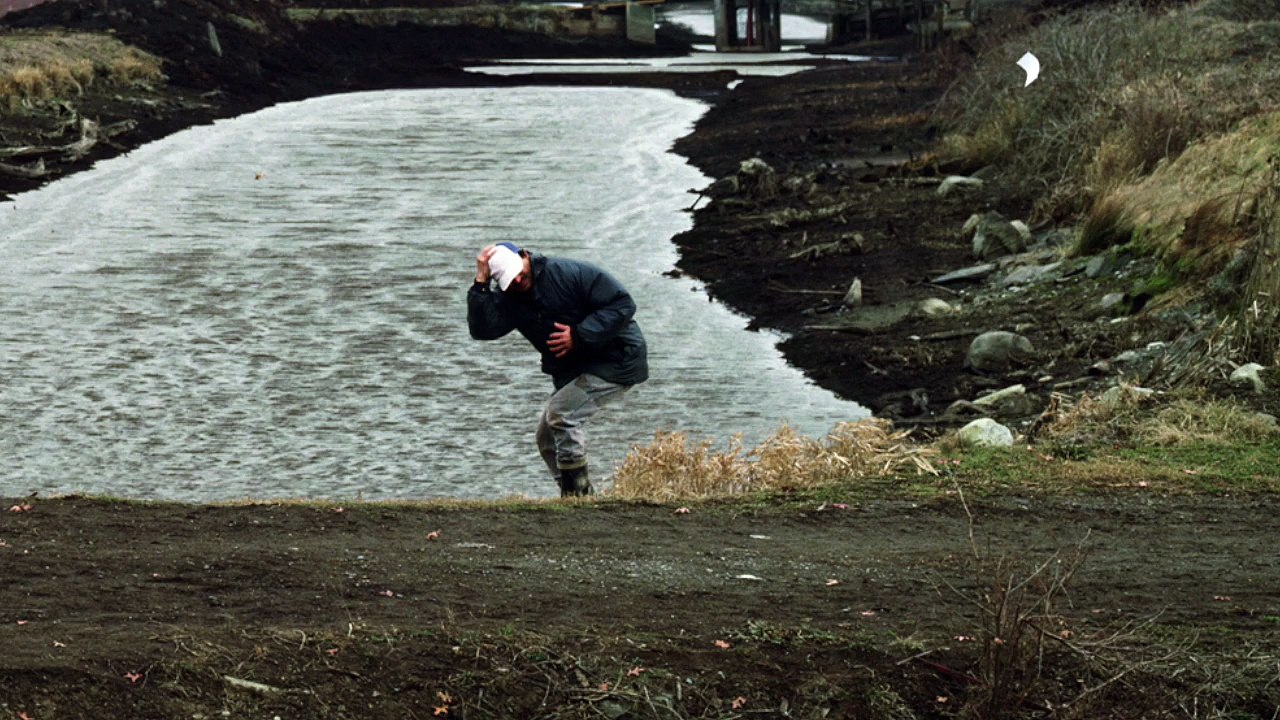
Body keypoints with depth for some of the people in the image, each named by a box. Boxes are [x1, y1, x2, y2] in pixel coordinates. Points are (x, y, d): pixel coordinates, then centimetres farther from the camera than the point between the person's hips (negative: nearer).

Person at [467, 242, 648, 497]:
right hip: (572, 371, 8)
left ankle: (578, 493, -17)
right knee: (546, 439, 7)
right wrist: (480, 284, -26)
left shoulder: (569, 272, -20)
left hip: (617, 360, -8)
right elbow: (482, 329, -20)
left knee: (560, 413, -24)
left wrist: (579, 335, -27)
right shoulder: (507, 300, -2)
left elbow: (623, 304, -21)